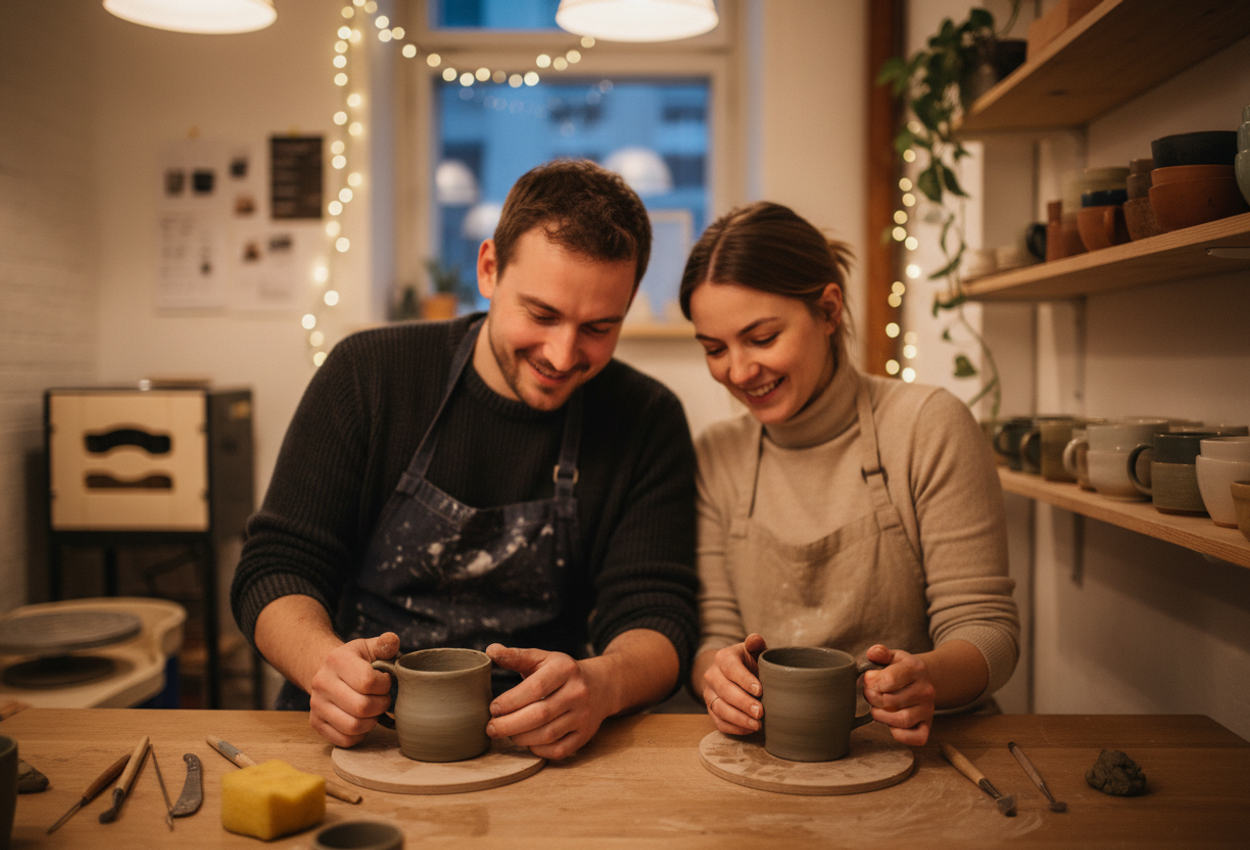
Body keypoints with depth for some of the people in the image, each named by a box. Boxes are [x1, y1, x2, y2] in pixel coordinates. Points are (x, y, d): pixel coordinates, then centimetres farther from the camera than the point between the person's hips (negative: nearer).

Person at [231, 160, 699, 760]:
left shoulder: (648, 423, -3)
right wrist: (324, 661, -28)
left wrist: (603, 683, -32)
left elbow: (658, 618, -8)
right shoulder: (367, 374, -4)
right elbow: (276, 568, -5)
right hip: (353, 735, 1)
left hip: (535, 752, 0)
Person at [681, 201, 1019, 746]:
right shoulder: (715, 457, 5)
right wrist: (716, 673, -20)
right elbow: (713, 633, 3)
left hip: (902, 745, -2)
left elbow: (986, 626, -6)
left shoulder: (929, 428, -5)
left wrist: (928, 678, -28)